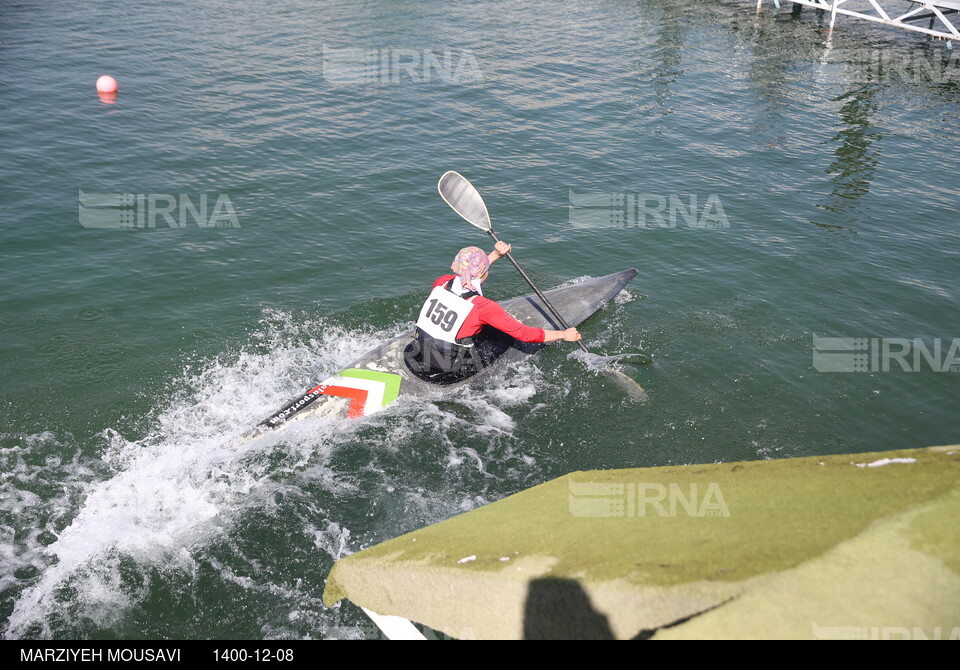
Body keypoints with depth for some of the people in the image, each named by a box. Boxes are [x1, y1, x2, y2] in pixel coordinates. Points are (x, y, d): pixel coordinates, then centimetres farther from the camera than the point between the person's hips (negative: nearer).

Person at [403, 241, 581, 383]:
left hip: (414, 361, 6)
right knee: (511, 330, 7)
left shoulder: (441, 283, -6)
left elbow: (469, 273, 20)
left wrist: (495, 255, 25)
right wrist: (564, 334, 0)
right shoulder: (482, 306, -21)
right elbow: (525, 334, -12)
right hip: (445, 375, -5)